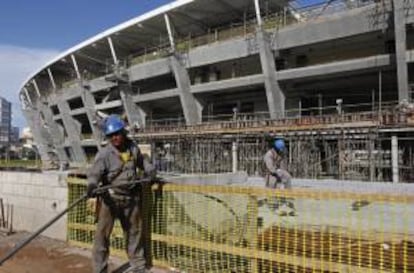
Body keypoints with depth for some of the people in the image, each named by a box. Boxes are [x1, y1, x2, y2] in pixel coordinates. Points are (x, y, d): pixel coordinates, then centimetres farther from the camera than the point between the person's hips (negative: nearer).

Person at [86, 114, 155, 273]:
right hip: (111, 197, -5)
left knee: (134, 232, 17)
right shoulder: (104, 154, -14)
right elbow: (95, 172, -26)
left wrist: (149, 170, 4)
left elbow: (141, 161, 21)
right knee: (102, 234, -4)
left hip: (132, 197, 5)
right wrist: (92, 185, -45)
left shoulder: (133, 148, 2)